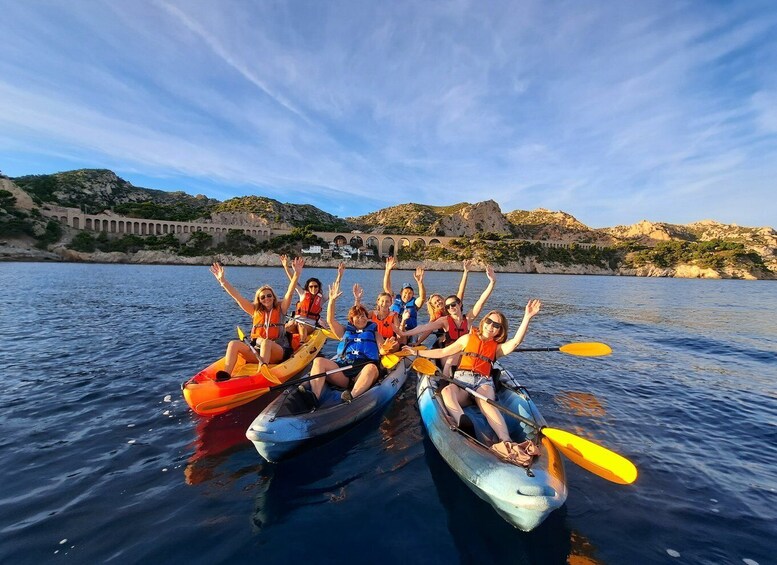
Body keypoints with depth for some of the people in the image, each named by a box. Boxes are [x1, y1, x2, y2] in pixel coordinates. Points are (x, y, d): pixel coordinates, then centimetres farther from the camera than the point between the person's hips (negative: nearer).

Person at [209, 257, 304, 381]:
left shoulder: (280, 309, 7)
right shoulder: (255, 311, 13)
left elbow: (290, 292, -8)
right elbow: (237, 296, 8)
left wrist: (296, 274, -22)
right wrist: (222, 280, 2)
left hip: (278, 351, -3)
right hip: (257, 351, 3)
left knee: (266, 342, -35)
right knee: (234, 343, -20)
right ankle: (225, 376, -34)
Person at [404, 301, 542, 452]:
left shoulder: (498, 348, 18)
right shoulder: (468, 338, 21)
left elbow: (516, 342, -4)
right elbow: (443, 352, 23)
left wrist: (527, 317, -14)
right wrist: (418, 352, 21)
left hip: (483, 382, 0)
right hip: (461, 380, 1)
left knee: (486, 403, -36)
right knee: (447, 391, -35)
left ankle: (506, 442, -56)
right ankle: (463, 424, -60)